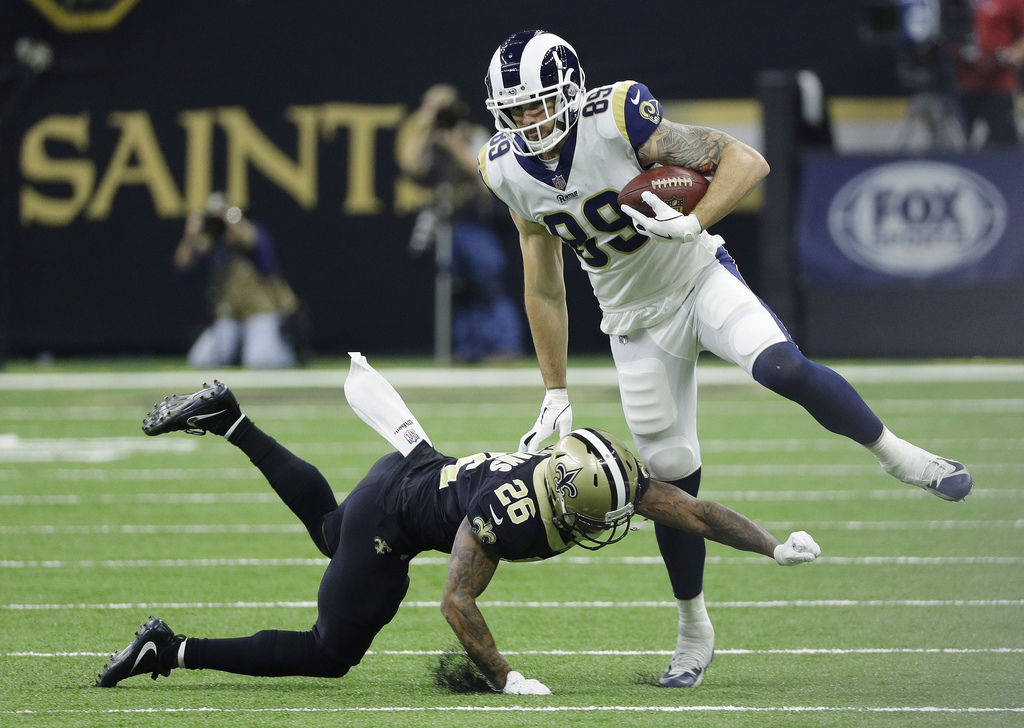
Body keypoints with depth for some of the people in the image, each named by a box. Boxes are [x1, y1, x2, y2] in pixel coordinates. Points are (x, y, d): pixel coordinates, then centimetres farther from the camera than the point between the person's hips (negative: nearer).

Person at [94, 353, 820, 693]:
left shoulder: (609, 476, -19)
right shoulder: (507, 514, -38)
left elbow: (695, 511, -9)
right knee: (330, 654, -2)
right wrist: (506, 680, -28)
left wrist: (775, 547, -13)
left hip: (418, 471, 8)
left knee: (332, 527, 36)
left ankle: (227, 418, 37)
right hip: (390, 512, -8)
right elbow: (458, 603, -31)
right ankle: (170, 650, -1)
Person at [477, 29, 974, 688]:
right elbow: (545, 290, 4)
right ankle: (694, 630, 19)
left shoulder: (618, 120, -24)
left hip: (700, 280, -4)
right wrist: (556, 396, 7)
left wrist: (692, 224, -37)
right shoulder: (509, 171, -9)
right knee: (671, 476, 3)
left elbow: (746, 162, -21)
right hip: (636, 322, 4)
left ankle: (896, 454, -9)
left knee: (783, 369, -31)